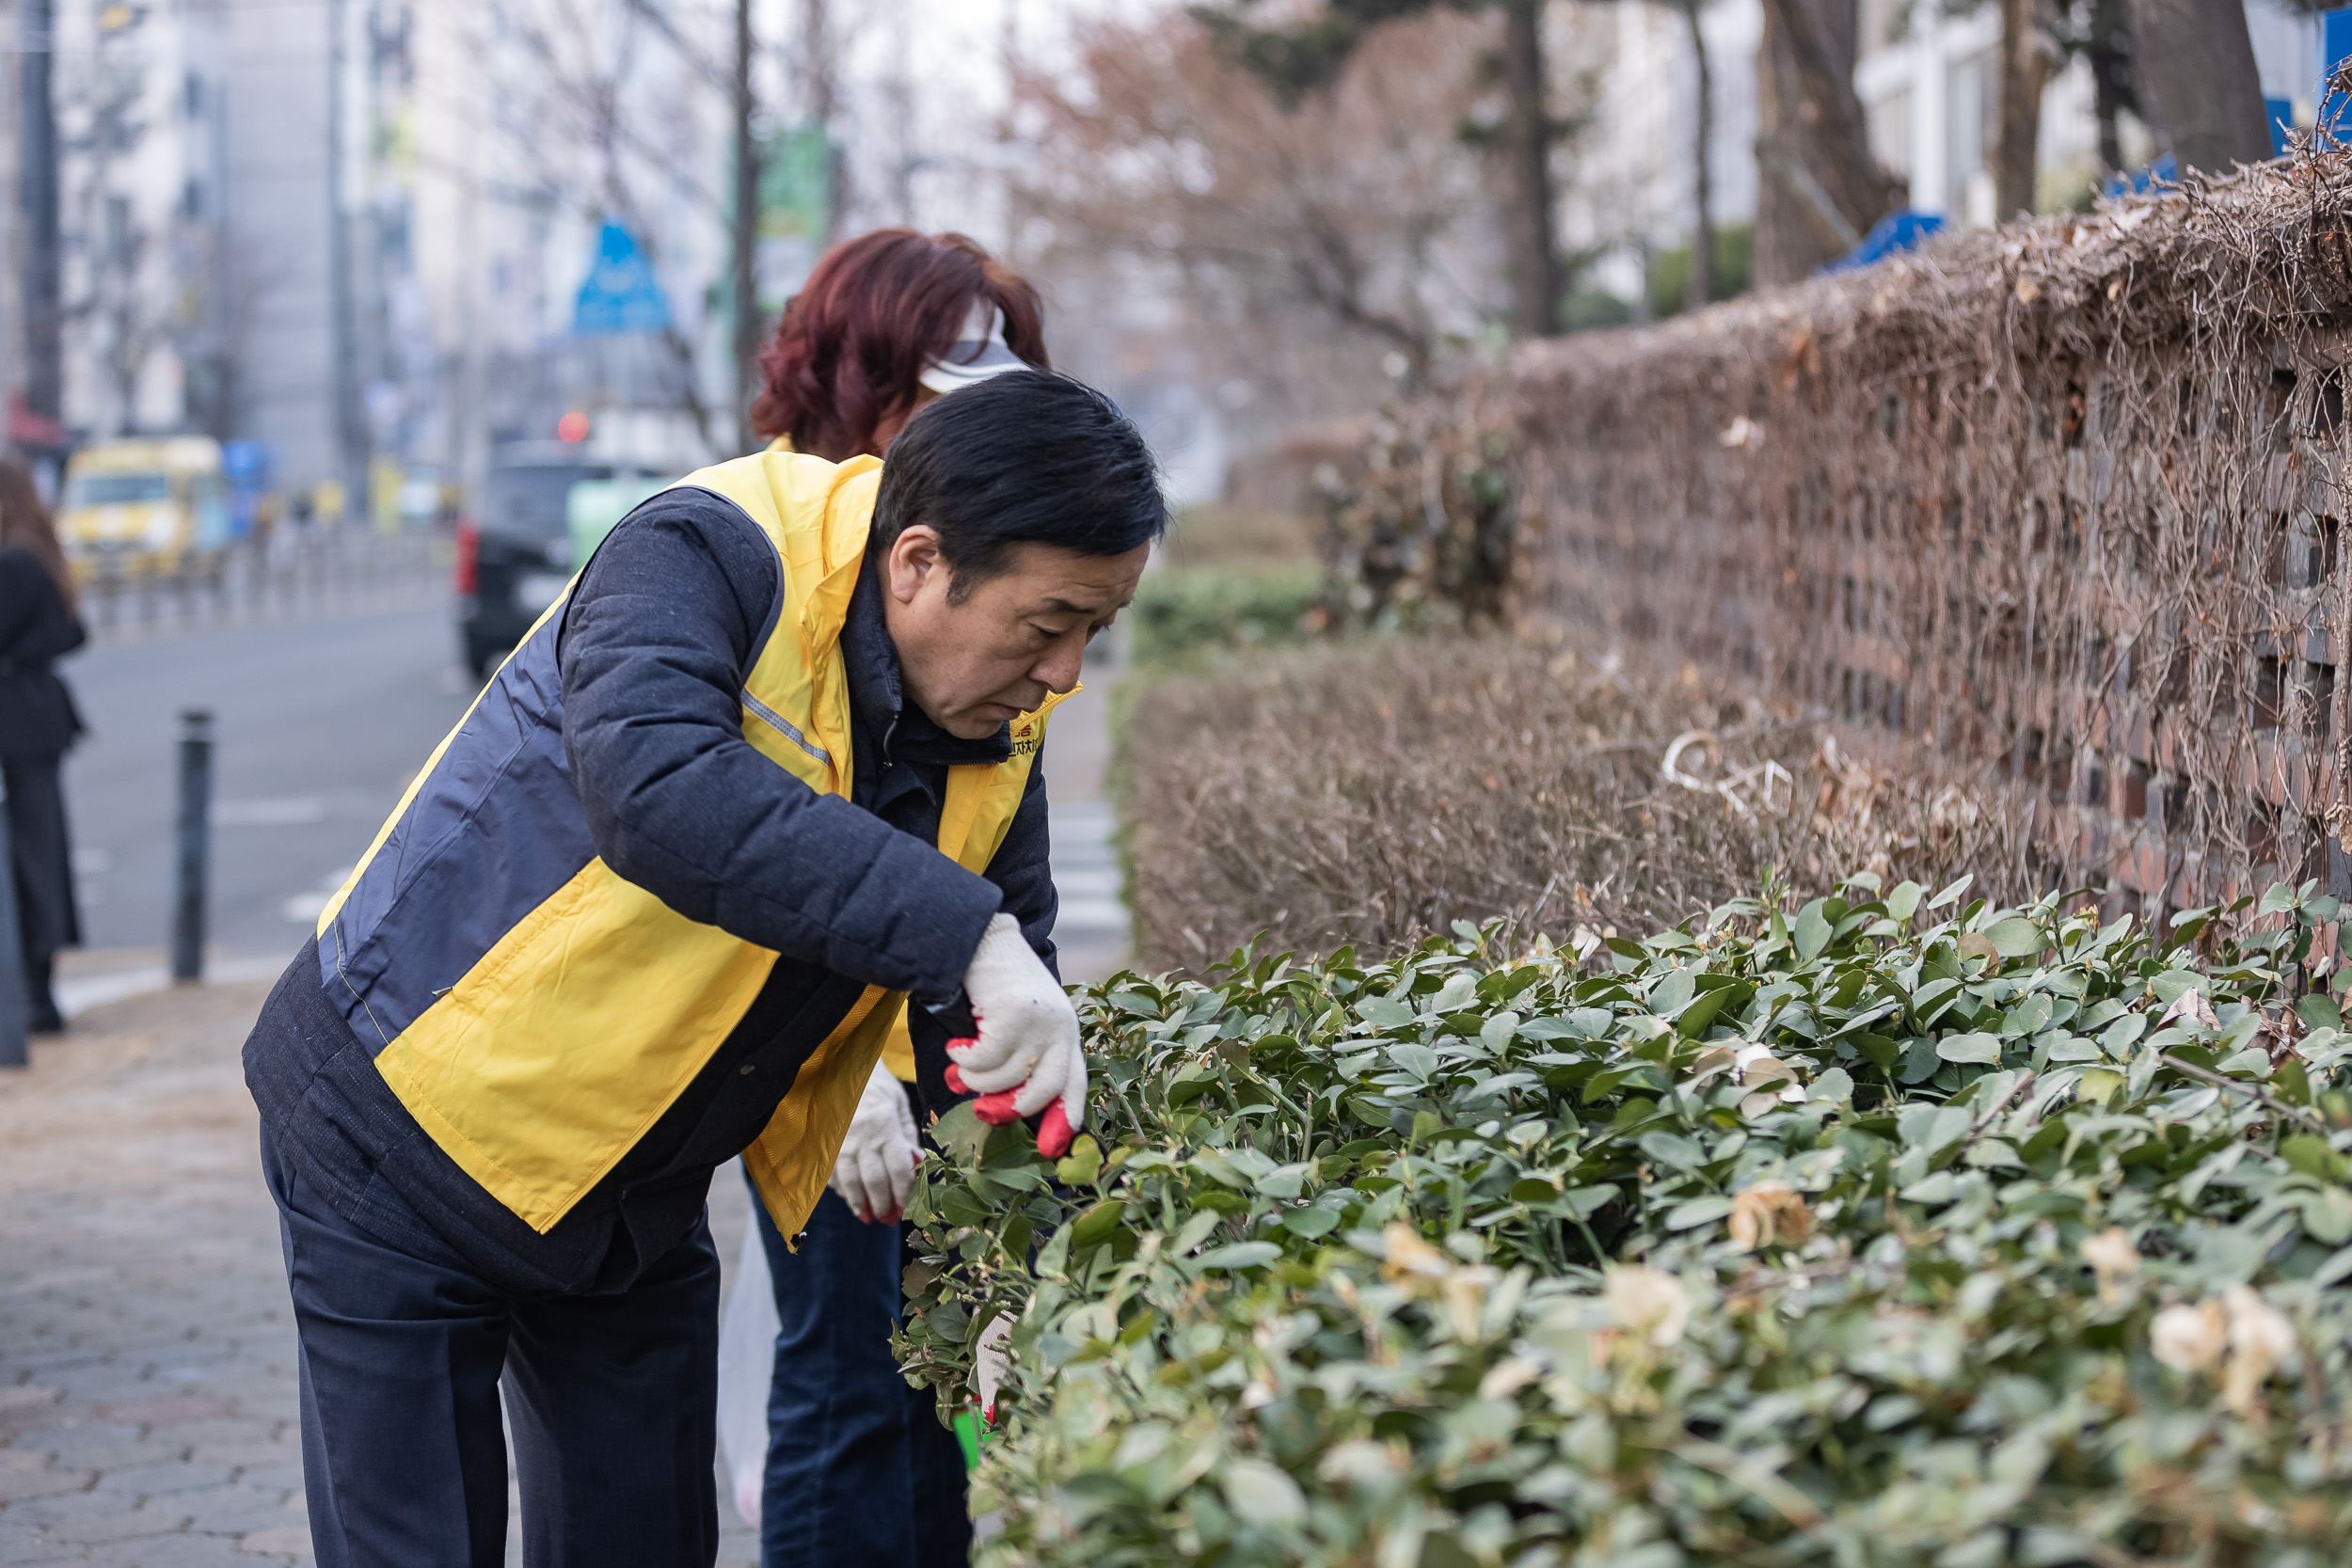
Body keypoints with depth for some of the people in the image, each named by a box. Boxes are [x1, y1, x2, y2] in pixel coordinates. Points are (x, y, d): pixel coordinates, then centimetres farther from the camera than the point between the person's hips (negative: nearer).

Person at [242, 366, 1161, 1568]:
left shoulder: (1001, 732, -3)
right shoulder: (710, 557, -25)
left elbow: (990, 1004, 4)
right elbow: (654, 788, -45)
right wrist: (959, 930, -48)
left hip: (639, 1201, 7)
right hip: (410, 1140, -7)